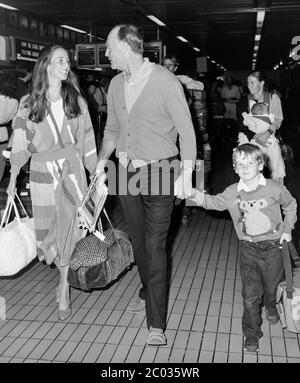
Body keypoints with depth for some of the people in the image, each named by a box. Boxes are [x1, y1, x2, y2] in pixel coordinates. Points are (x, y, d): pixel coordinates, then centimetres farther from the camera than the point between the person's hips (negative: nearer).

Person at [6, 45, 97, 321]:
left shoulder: (76, 101, 3)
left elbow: (87, 141, 6)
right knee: (48, 231, 5)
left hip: (72, 171, 0)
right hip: (42, 174, 0)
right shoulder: (28, 104, 1)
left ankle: (64, 291, 12)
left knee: (70, 228, -1)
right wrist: (12, 181, 2)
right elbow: (20, 144, 3)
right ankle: (65, 276, 33)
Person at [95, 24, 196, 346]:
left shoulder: (164, 80, -11)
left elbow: (186, 129, -9)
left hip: (159, 171, -6)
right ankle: (147, 292, 39)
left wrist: (186, 174, -13)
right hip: (126, 172, 6)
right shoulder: (116, 84, 8)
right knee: (137, 239, 16)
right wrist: (102, 159, 6)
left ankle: (156, 323, 1)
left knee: (154, 245, -7)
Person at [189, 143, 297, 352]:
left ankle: (271, 306, 56)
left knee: (272, 286, 19)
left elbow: (291, 205, 6)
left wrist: (287, 228, 2)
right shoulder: (232, 193, -6)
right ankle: (251, 333, 19)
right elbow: (213, 202, 3)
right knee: (250, 294, 0)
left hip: (273, 247, 0)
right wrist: (194, 194, -15)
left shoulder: (274, 188, -10)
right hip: (249, 249, 0)